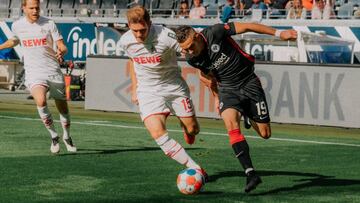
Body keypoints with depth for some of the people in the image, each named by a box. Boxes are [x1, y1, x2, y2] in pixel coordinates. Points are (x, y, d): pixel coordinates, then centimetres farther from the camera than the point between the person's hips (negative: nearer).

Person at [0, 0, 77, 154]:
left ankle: (67, 137, 37)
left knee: (62, 107, 9)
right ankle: (53, 136, -9)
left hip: (53, 71, 1)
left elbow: (62, 46, -5)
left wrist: (61, 52, -27)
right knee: (41, 101, -28)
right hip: (33, 73, 0)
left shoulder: (49, 24, -4)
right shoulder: (17, 25, 3)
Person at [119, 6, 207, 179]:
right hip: (148, 91, 2)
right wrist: (134, 89, 17)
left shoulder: (165, 36, -25)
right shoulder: (126, 41, -10)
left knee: (192, 130, 5)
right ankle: (195, 169, -19)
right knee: (157, 133, -21)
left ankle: (186, 128, 47)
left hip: (174, 87, -2)